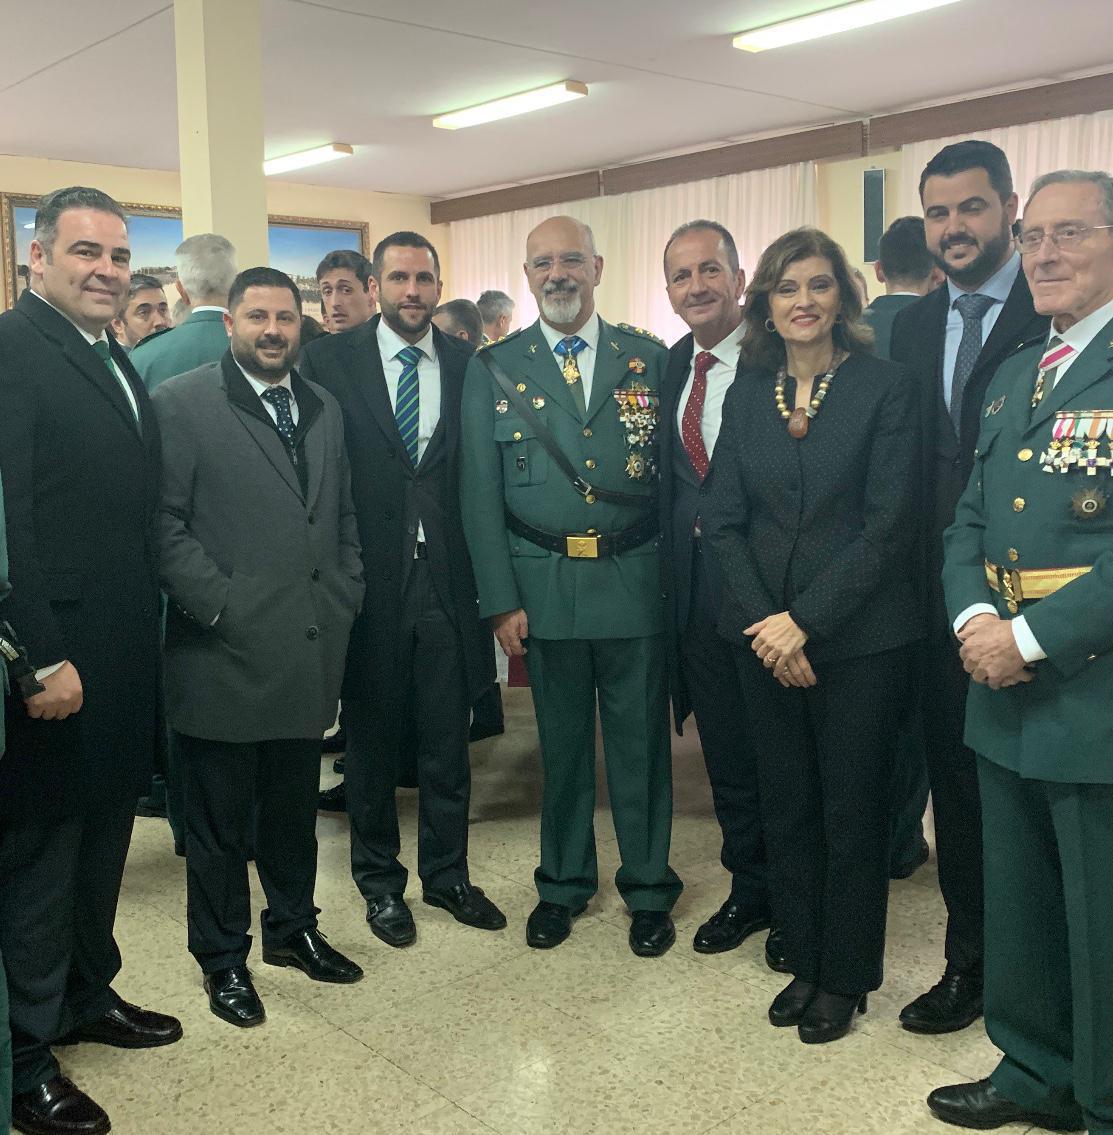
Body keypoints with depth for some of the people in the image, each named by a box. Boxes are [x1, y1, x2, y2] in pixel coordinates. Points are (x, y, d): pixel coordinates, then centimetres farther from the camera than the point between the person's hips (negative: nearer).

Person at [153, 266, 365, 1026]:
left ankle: (293, 928, 36)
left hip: (310, 651, 5)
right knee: (221, 817, 9)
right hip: (225, 653, -5)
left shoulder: (324, 409, 13)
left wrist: (345, 602, 7)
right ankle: (224, 957, 25)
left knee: (295, 808, 17)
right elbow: (164, 522, -11)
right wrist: (222, 606, -14)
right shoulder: (182, 404, -6)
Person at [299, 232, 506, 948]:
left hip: (447, 574, 2)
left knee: (448, 738, 12)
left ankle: (448, 874, 31)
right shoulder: (332, 360, -2)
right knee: (372, 736, 12)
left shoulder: (468, 365, 5)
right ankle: (380, 881, 30)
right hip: (367, 578, -2)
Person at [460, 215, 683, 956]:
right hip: (543, 582, 0)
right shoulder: (495, 368, 3)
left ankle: (649, 888, 27)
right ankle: (564, 882, 32)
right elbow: (480, 491, 0)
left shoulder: (649, 358, 4)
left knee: (641, 739, 9)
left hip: (636, 580, 0)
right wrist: (501, 599, -5)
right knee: (562, 741, 13)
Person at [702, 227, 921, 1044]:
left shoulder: (884, 388, -6)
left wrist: (805, 620, -16)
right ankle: (804, 961, 30)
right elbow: (724, 520, 4)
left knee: (853, 813, 7)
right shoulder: (746, 395, 6)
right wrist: (764, 621, -8)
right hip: (764, 635, 4)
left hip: (859, 636, -3)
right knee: (786, 808, 13)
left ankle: (846, 977, 25)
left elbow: (890, 523, -11)